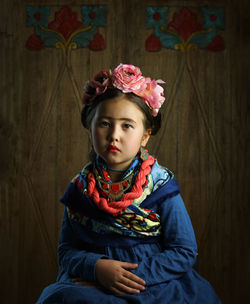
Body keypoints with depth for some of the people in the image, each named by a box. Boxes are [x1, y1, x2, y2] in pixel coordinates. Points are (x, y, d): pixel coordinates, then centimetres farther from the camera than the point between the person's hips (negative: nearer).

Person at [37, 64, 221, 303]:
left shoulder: (161, 186, -4)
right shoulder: (80, 188, 4)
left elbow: (184, 251, -5)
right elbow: (67, 250, 5)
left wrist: (131, 276, -16)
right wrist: (96, 266, -17)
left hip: (151, 281, 0)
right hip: (89, 281, 1)